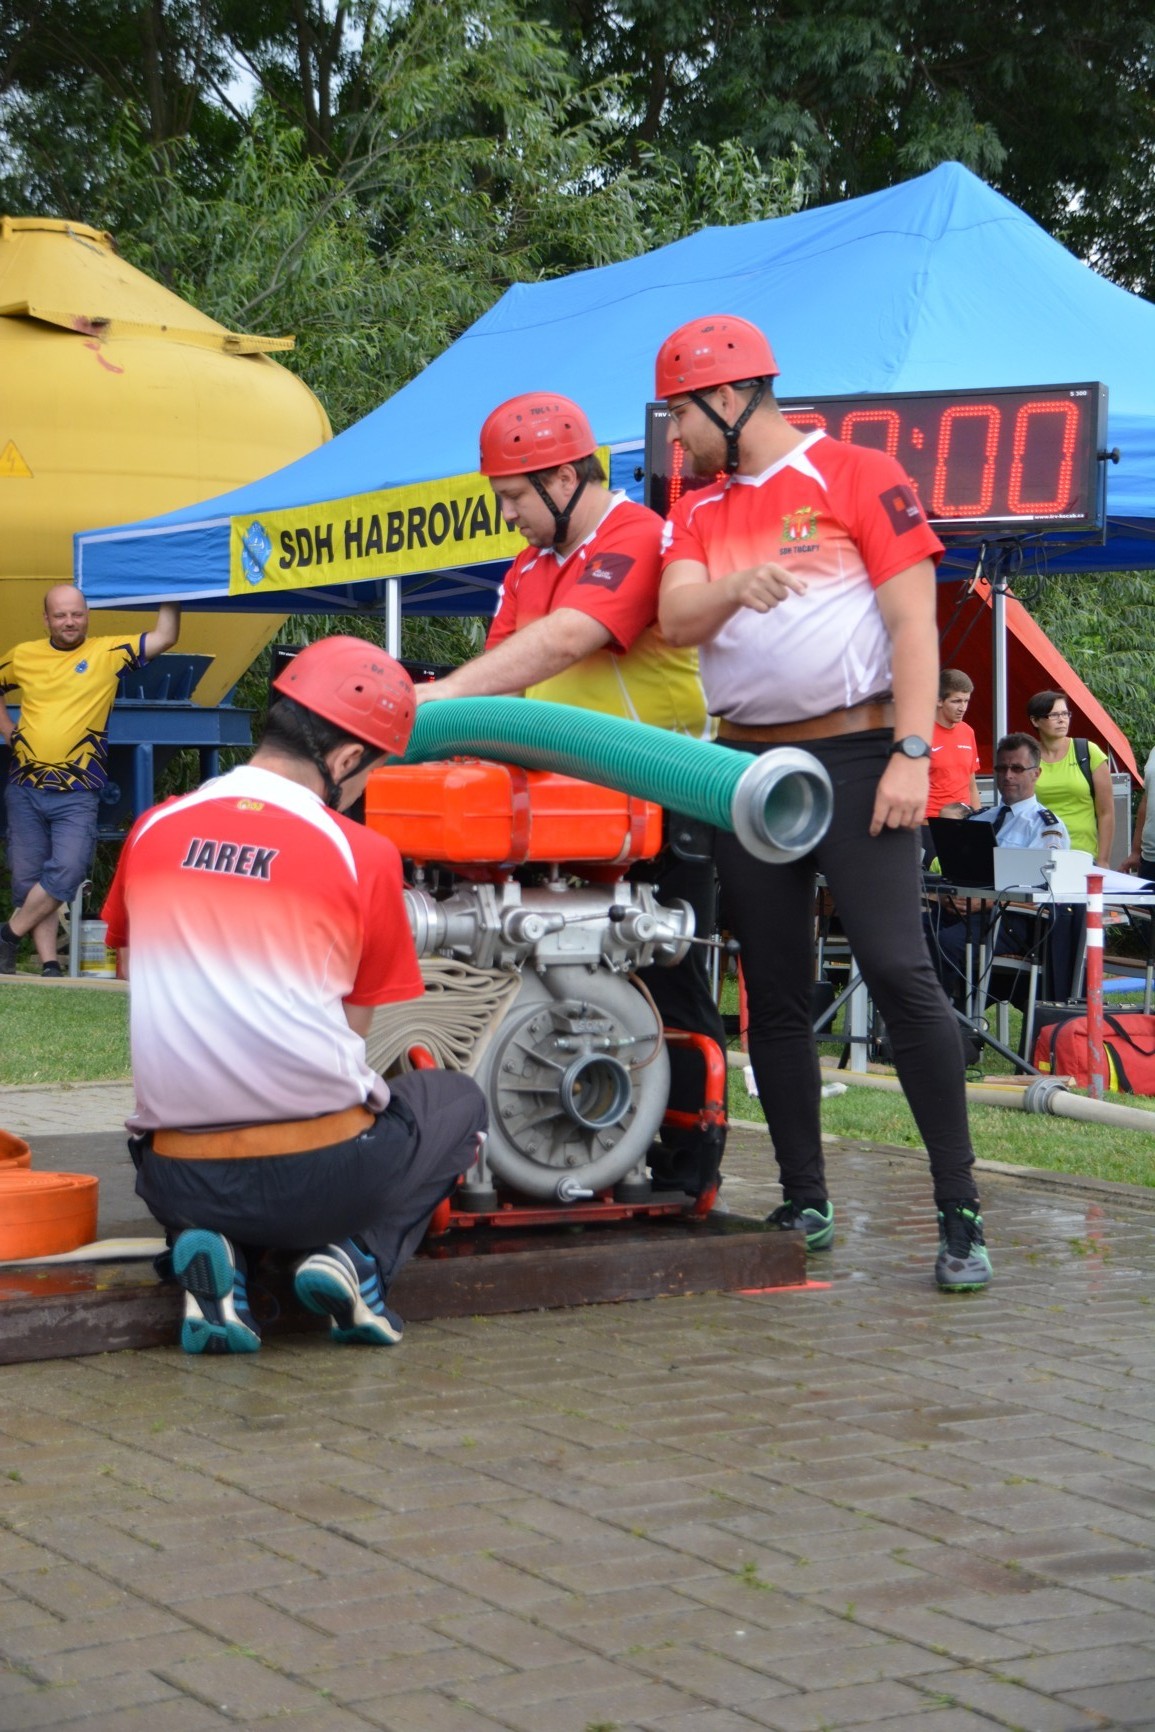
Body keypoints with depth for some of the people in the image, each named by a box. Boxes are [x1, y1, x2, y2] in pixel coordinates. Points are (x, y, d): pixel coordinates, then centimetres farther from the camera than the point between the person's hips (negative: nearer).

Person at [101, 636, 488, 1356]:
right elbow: (355, 1029, -1)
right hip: (322, 1175, -3)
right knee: (459, 1100, 27)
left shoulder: (155, 831, 4)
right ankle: (358, 1257, 2)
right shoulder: (362, 855, -7)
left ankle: (214, 1252, 6)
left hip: (178, 1181, 3)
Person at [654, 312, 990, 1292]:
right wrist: (734, 585, -26)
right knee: (775, 992, 8)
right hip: (747, 763, 6)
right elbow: (677, 620, -3)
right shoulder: (699, 515, 14)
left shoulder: (858, 476, -1)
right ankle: (805, 1206, 17)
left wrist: (911, 754, -16)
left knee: (899, 971, -14)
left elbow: (913, 620, -7)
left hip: (855, 753, -6)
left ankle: (961, 1216, -9)